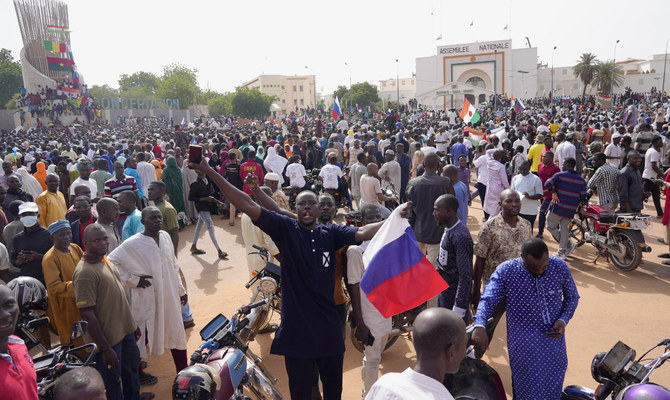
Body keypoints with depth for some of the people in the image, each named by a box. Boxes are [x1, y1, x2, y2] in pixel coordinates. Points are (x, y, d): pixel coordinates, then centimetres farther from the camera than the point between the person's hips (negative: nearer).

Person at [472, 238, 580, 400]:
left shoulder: (560, 267, -7)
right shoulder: (505, 271, -15)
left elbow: (572, 297, 7)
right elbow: (487, 300, -17)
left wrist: (563, 320, -10)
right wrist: (479, 326, -35)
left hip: (554, 342, 3)